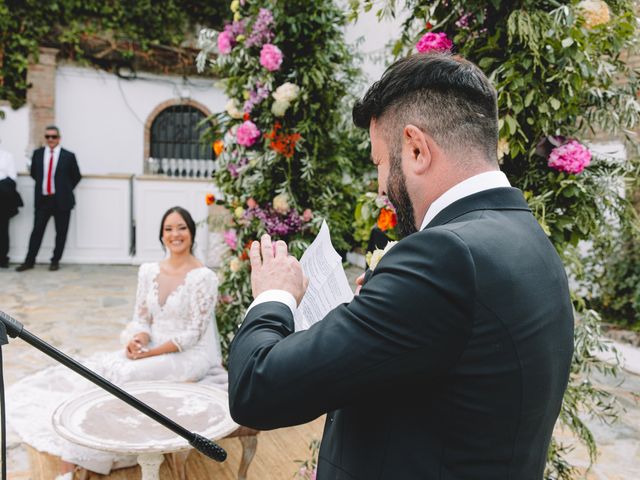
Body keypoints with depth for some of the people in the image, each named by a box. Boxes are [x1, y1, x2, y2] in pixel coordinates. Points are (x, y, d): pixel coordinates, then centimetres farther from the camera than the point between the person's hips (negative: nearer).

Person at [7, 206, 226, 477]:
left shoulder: (204, 278, -12)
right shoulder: (147, 271, 6)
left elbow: (193, 334, -13)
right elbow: (141, 319, 9)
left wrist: (151, 352, -18)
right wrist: (139, 339, -14)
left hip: (188, 356, -6)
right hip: (151, 350, 6)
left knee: (125, 376, -27)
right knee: (101, 369, -19)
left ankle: (76, 457, -16)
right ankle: (72, 457, -17)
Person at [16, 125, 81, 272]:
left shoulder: (68, 156, -4)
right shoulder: (37, 154, 6)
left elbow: (76, 176, 5)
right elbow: (33, 173, 19)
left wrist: (65, 190, 5)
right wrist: (42, 186, 13)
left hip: (61, 200, -2)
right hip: (42, 199, 2)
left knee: (61, 232, 5)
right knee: (37, 231, 3)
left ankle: (55, 261, 18)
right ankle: (29, 261, 12)